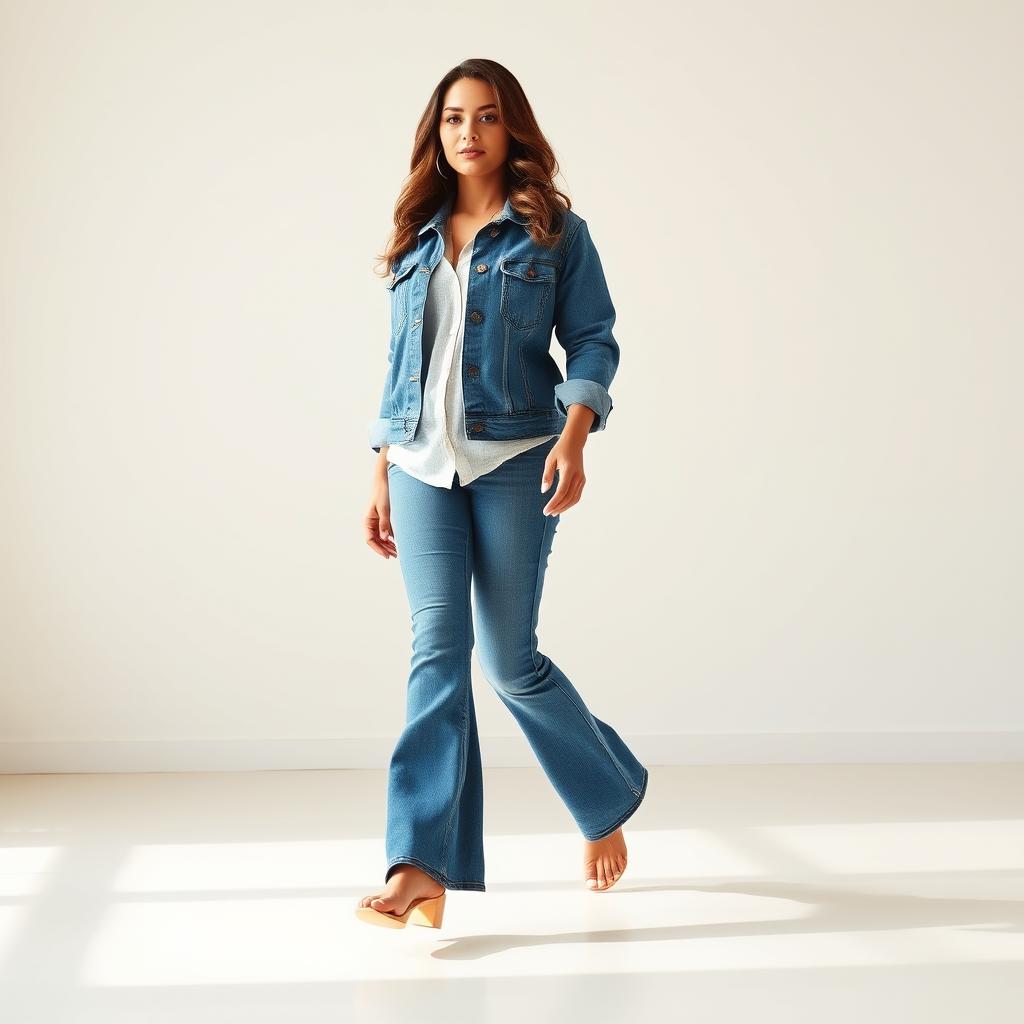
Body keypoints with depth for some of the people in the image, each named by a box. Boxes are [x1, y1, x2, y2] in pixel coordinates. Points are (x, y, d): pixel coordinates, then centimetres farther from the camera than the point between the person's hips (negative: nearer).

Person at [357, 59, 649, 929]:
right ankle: (424, 870, -11)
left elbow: (592, 340, -1)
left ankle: (612, 798, 26)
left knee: (510, 658, 0)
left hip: (513, 460, -3)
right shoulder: (418, 238, 16)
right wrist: (380, 478, 14)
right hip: (422, 465, 3)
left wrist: (574, 437, -18)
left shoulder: (554, 231, 5)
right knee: (437, 648, -8)